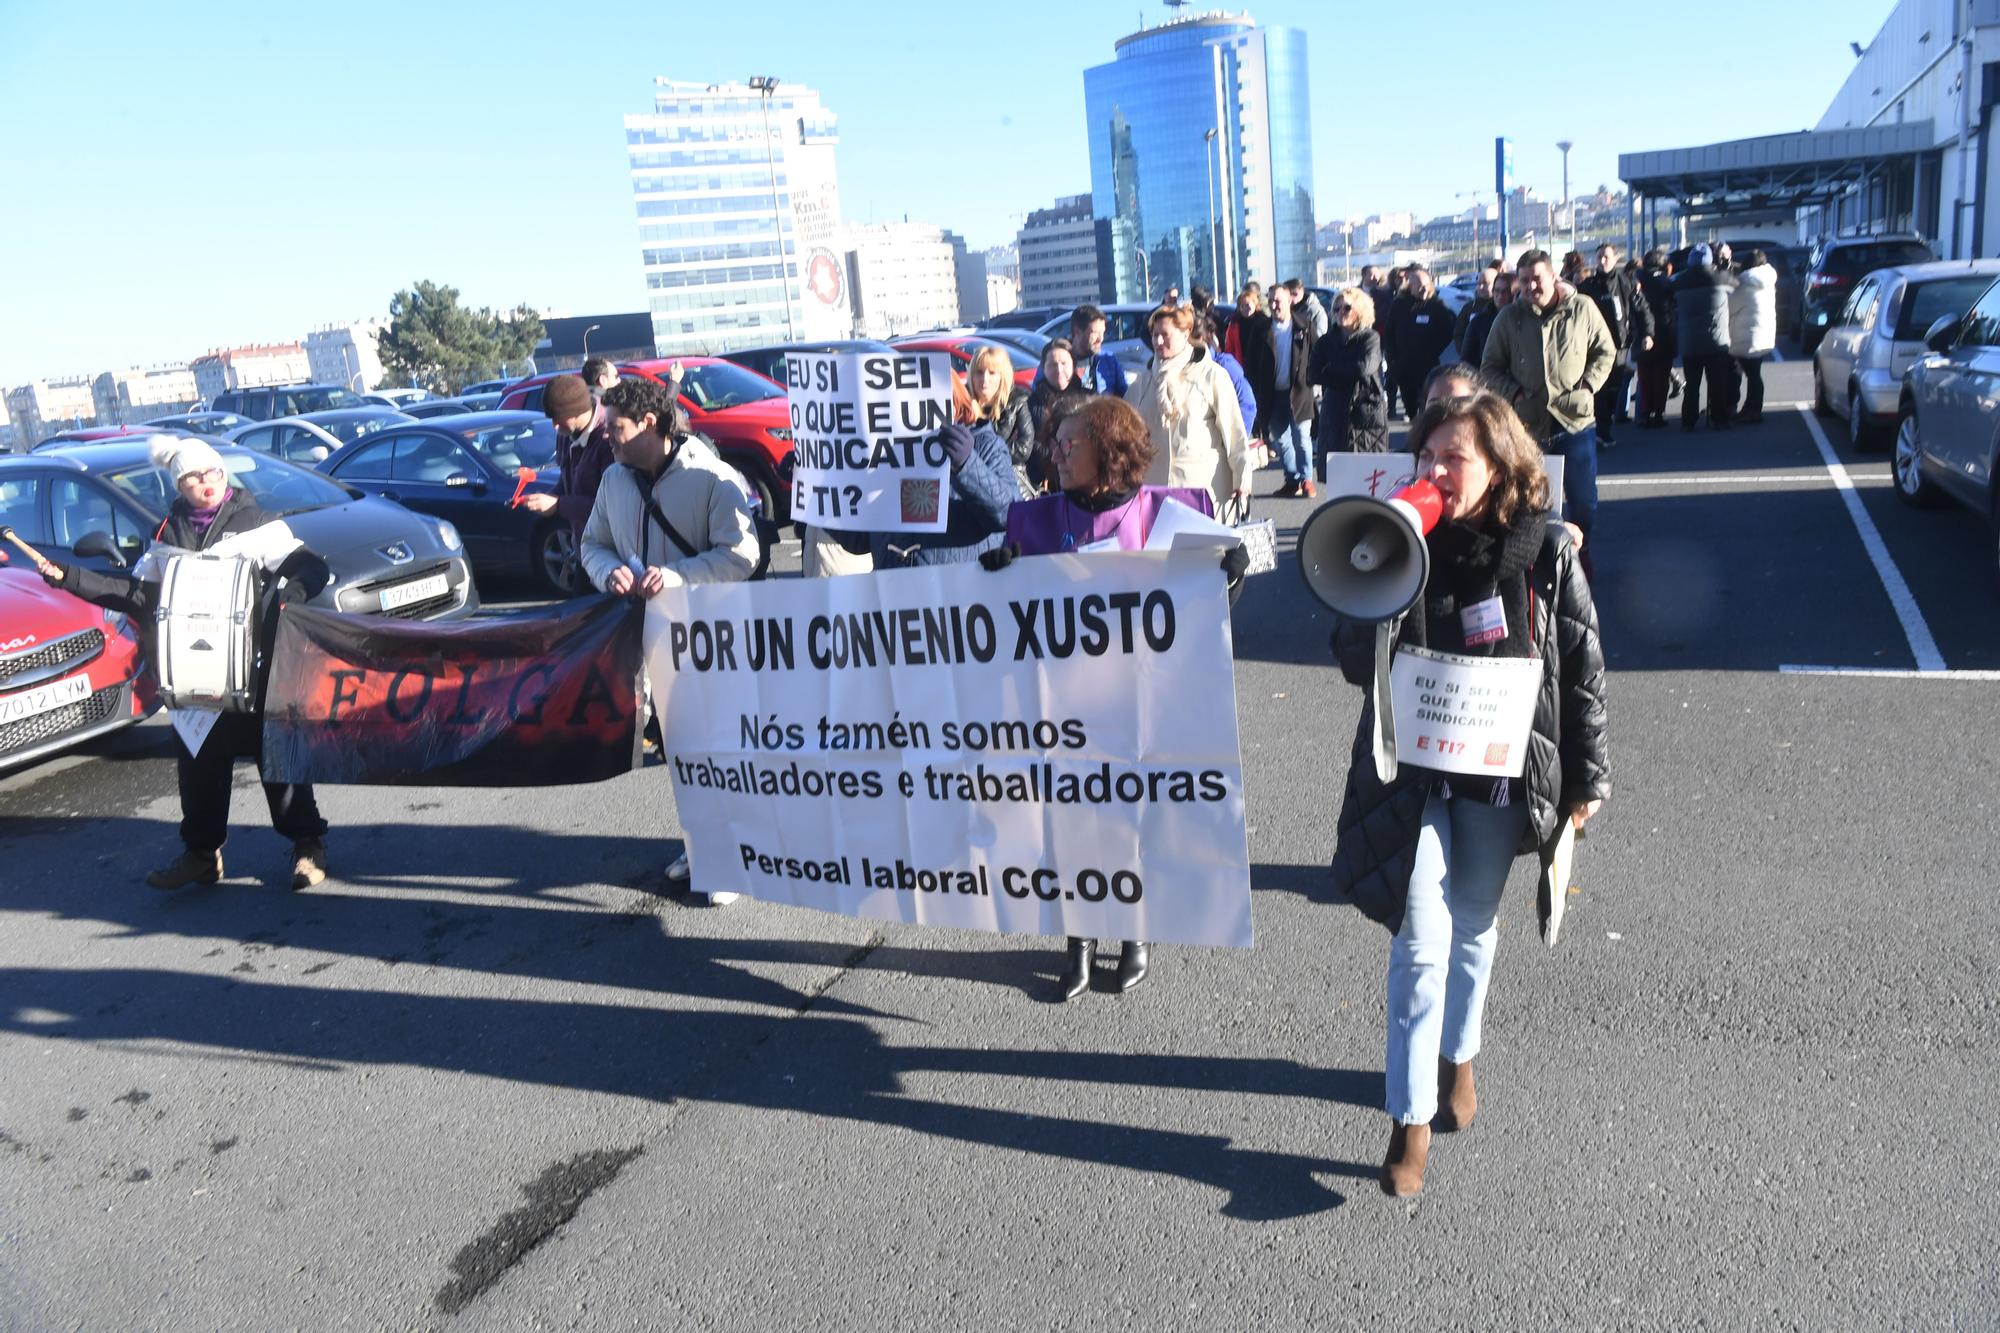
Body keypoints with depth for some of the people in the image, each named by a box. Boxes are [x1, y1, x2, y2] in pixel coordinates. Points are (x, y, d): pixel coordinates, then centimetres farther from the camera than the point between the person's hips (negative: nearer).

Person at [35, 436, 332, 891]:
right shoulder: (171, 532, 11)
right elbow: (139, 593, 15)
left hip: (256, 666, -4)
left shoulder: (255, 521, 0)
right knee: (197, 760, 9)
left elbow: (311, 566, -5)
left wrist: (294, 587, -27)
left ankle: (308, 844, 9)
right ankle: (201, 852, 22)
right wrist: (70, 577, 8)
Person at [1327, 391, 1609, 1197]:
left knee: (1473, 929, 18)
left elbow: (1581, 671, 0)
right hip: (1414, 773, -1)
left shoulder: (1547, 553, -6)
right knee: (1421, 944, -3)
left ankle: (1458, 1058, 43)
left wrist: (1587, 781, 2)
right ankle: (1411, 1119, 9)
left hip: (1502, 774, 1)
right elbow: (1356, 663, -10)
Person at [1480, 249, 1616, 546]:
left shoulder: (1582, 308, 1)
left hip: (1576, 420, 0)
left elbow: (1605, 352, 10)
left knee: (1583, 498, 8)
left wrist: (1587, 385, -4)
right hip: (1527, 422, 0)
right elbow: (1491, 366, 9)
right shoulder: (1508, 318, 3)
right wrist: (1514, 393, -5)